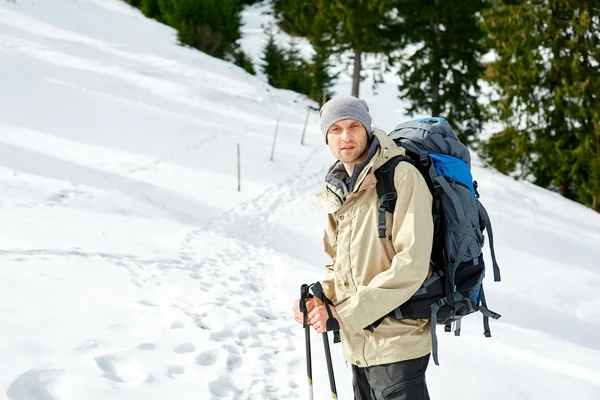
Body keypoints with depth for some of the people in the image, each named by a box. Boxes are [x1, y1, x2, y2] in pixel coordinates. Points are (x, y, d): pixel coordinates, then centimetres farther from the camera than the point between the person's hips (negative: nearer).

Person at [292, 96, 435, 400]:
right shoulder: (337, 192, 10)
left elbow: (411, 265, -20)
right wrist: (318, 299, -1)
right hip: (358, 344, 7)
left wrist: (345, 313, -20)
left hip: (396, 342, -7)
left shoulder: (402, 176, -12)